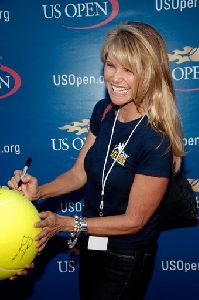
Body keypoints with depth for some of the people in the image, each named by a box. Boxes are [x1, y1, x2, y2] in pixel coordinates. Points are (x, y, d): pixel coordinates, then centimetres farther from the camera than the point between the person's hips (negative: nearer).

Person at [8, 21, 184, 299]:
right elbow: (79, 173, 0)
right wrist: (39, 191, -17)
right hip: (90, 243, 7)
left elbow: (133, 221, -22)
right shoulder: (103, 111, -8)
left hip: (126, 258, -6)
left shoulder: (157, 141, -29)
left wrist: (66, 223, -23)